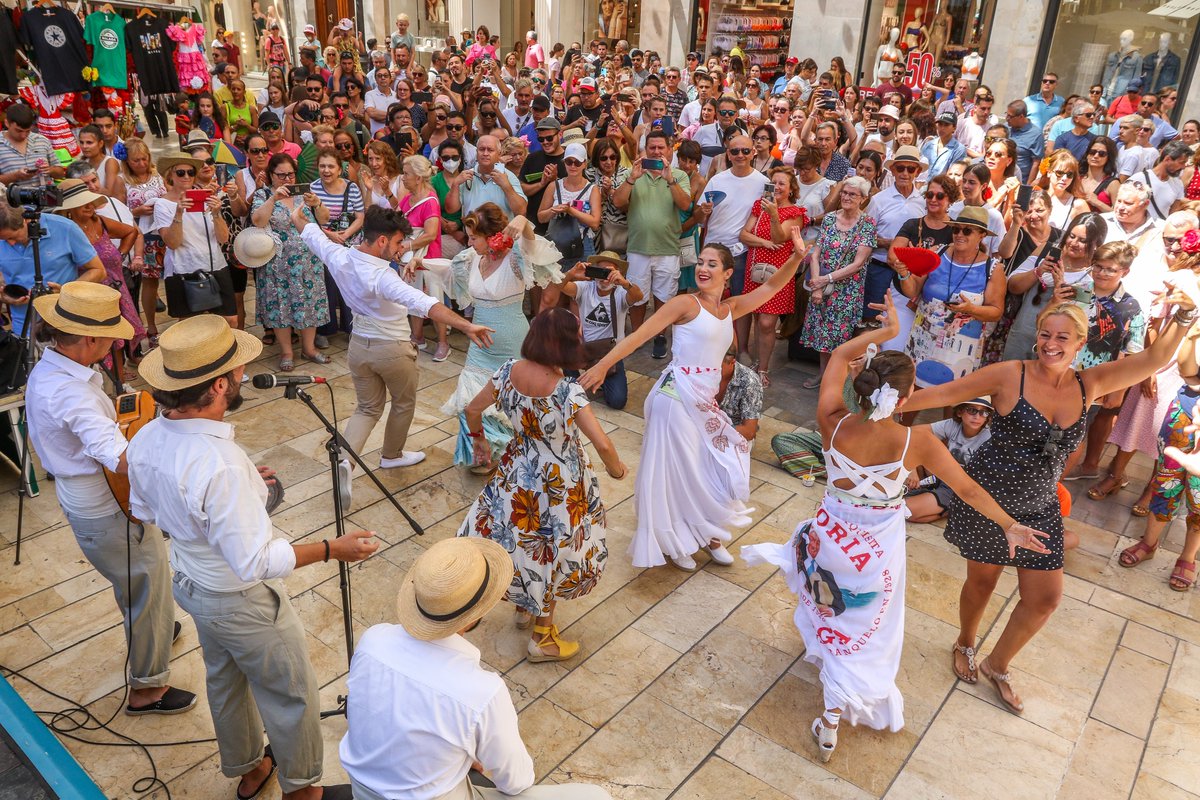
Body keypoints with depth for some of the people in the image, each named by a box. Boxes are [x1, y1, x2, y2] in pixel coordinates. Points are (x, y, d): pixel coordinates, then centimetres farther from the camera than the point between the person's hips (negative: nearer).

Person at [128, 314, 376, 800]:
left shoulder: (145, 440, -12)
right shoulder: (221, 466, -38)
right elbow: (255, 563, -32)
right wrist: (333, 549, -22)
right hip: (244, 603, -8)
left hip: (191, 586, 8)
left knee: (226, 682, 28)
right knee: (290, 694, 15)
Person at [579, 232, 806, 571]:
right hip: (678, 395, -7)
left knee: (714, 467, 10)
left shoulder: (730, 308, 12)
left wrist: (797, 257, 2)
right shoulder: (685, 303, -8)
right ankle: (675, 542, 22)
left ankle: (707, 534, 30)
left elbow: (770, 287, 17)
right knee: (675, 471, 3)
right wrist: (602, 365, -22)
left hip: (706, 400, 7)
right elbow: (639, 335, -14)